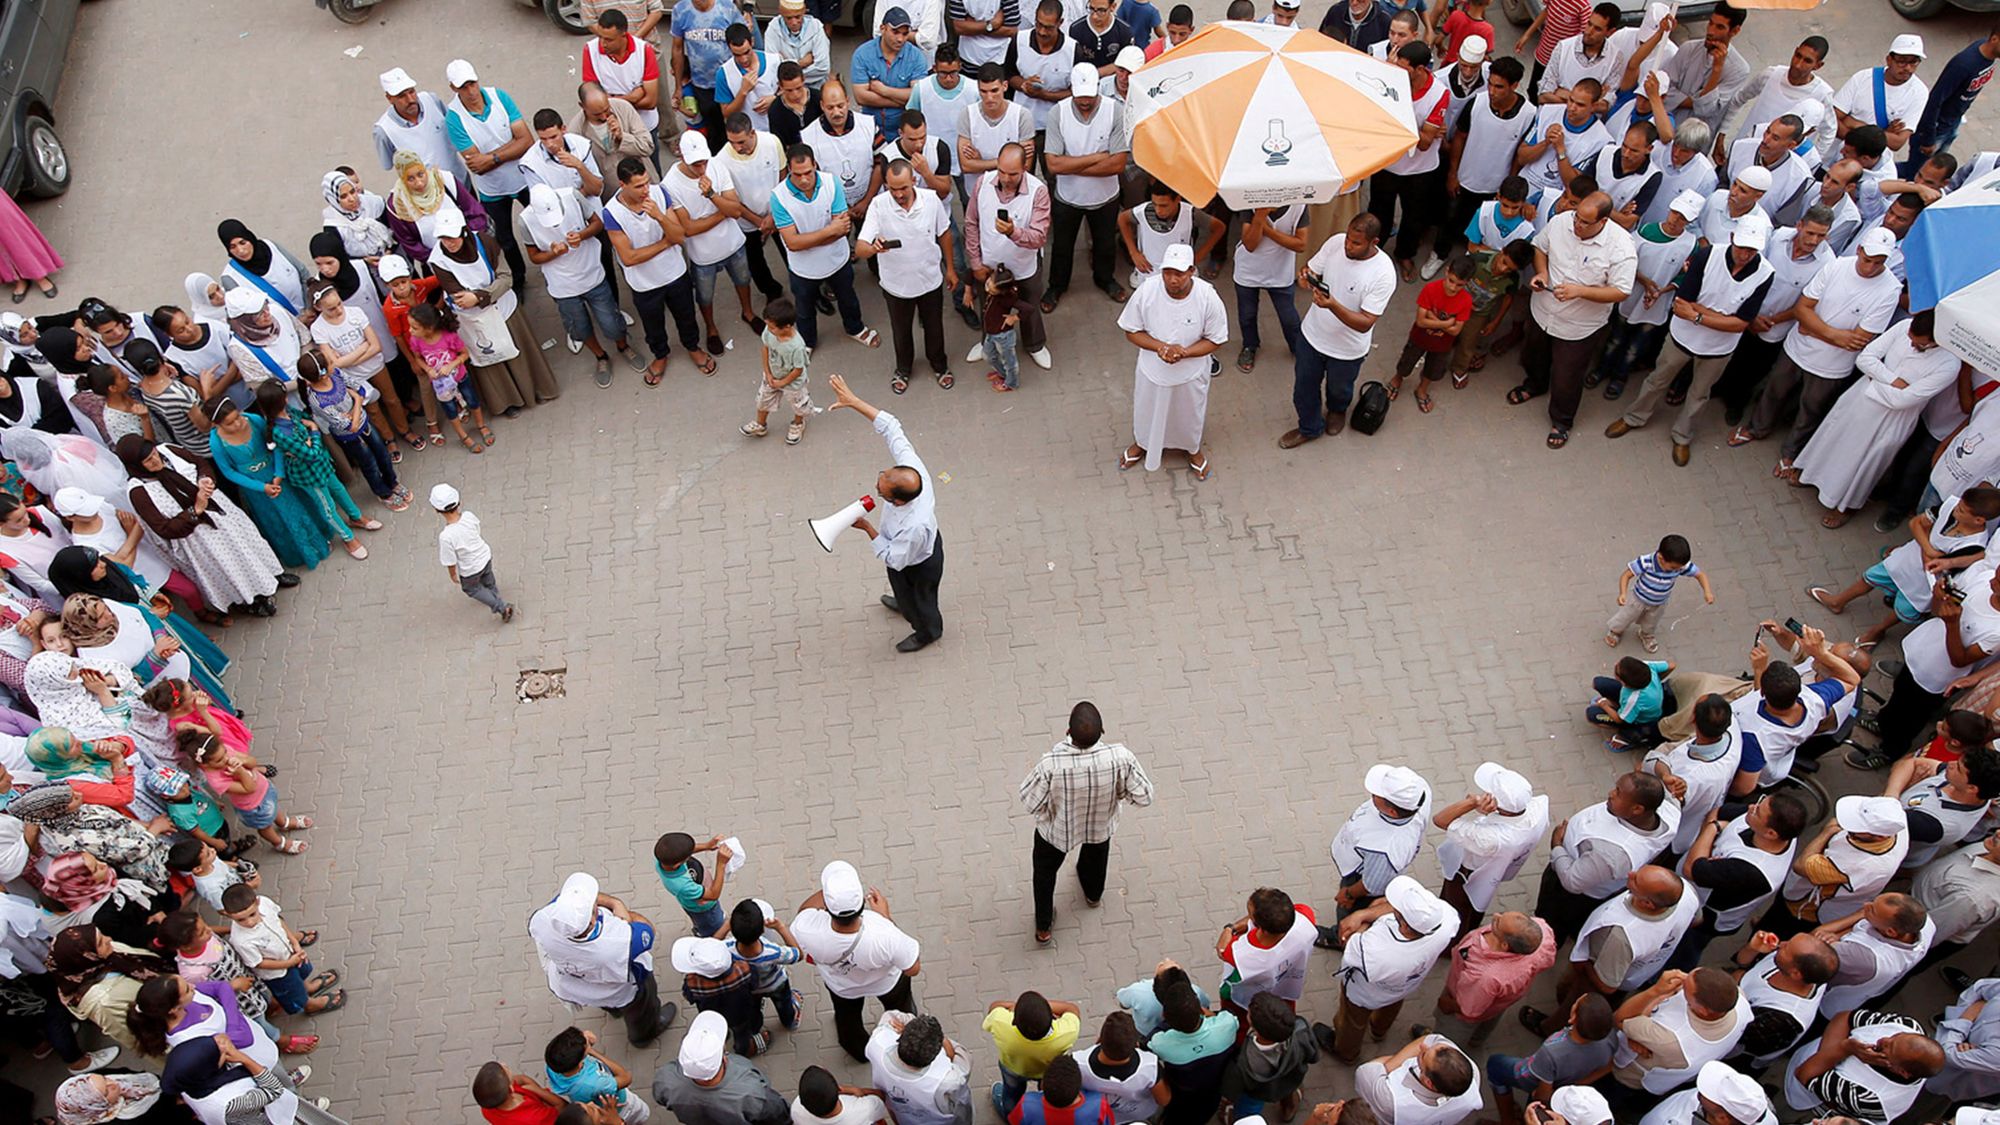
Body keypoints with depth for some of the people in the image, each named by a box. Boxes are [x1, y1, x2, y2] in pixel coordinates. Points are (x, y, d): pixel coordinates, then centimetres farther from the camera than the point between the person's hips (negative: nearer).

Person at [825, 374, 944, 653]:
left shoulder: (913, 527, -49)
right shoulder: (911, 467, -35)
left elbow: (893, 558, -30)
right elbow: (890, 426, -28)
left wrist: (867, 529, -24)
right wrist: (853, 401, -33)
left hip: (917, 568, -7)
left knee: (919, 600, 28)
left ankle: (927, 632, 59)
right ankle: (905, 604, 72)